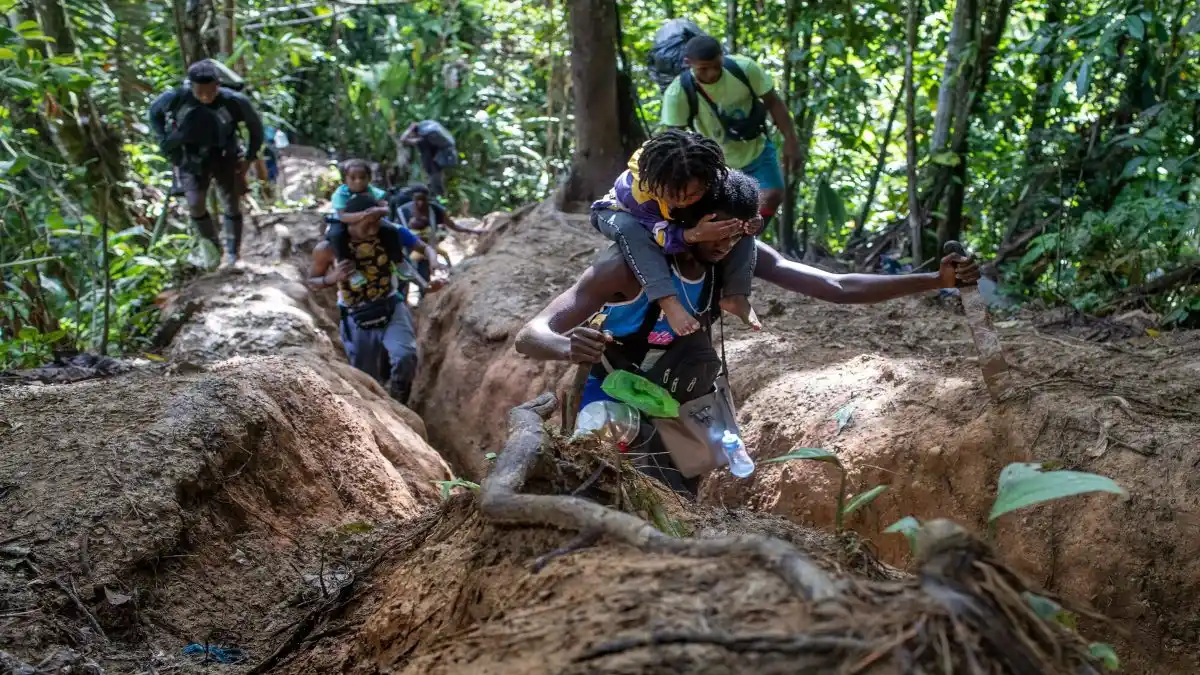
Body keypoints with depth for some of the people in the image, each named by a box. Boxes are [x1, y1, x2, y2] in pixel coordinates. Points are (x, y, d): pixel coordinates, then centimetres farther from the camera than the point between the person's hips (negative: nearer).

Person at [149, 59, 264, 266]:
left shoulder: (234, 101, -25)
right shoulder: (177, 98, -23)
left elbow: (255, 126, -7)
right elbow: (155, 111, 0)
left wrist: (249, 158, -5)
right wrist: (165, 142, -4)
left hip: (225, 157, 0)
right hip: (193, 159, 1)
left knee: (231, 205, -1)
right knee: (195, 205, -10)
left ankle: (232, 255, 14)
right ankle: (212, 247, 12)